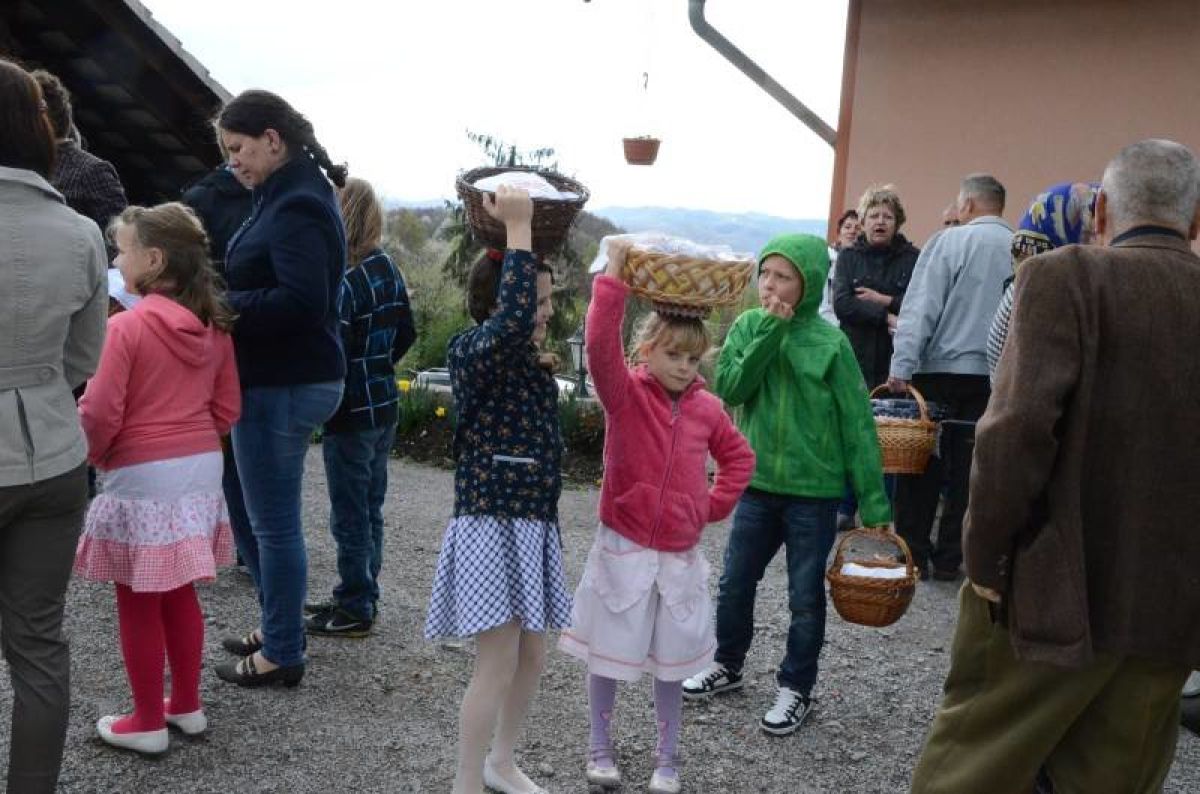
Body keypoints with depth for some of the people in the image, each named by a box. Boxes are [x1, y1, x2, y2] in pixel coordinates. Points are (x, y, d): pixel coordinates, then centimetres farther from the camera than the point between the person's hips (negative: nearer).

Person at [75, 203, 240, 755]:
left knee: (138, 603, 7)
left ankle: (147, 723, 18)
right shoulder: (214, 327, 4)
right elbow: (227, 409, 8)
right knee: (179, 593, 19)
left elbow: (101, 413, -15)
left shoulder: (128, 325, -16)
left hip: (142, 477, -7)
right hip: (202, 469, 7)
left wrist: (93, 455, 4)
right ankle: (187, 706, 29)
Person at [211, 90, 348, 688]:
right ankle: (276, 627, 35)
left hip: (284, 386, -10)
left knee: (274, 523, 2)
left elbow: (300, 302, -26)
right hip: (277, 380, 10)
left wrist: (220, 307, -19)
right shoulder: (289, 195, 13)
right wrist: (223, 300, 3)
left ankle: (283, 654, 17)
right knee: (254, 513, 20)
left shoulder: (297, 206, -17)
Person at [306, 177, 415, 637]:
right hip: (385, 407, 8)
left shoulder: (343, 281, -20)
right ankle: (364, 597, 29)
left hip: (352, 414, -8)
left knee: (350, 516, 3)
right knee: (371, 508, 17)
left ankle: (354, 610, 13)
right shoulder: (388, 268, 4)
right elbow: (405, 334, 13)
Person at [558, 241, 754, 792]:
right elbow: (600, 346, -30)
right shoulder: (625, 394, -11)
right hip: (623, 549, -3)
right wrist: (614, 279, -36)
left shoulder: (707, 408, 1)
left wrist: (714, 506, 4)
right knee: (608, 656, 9)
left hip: (680, 554, 3)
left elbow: (739, 457, 16)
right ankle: (601, 749, 30)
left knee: (671, 662, 13)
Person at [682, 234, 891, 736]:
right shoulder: (747, 327, 0)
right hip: (757, 482, 3)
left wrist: (873, 501, -10)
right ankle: (727, 665, 36)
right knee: (735, 584, 14)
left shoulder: (828, 341, -10)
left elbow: (857, 423, -8)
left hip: (814, 489, -3)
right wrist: (768, 334, -19)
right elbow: (729, 388, -12)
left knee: (805, 596, 8)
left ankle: (796, 688, 25)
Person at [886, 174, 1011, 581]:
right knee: (967, 470, 9)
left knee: (922, 466, 7)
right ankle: (948, 559, 14)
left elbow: (920, 307, -12)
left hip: (942, 369, -3)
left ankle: (914, 553, 10)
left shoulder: (951, 241, -6)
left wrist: (901, 366, -13)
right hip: (994, 376, 4)